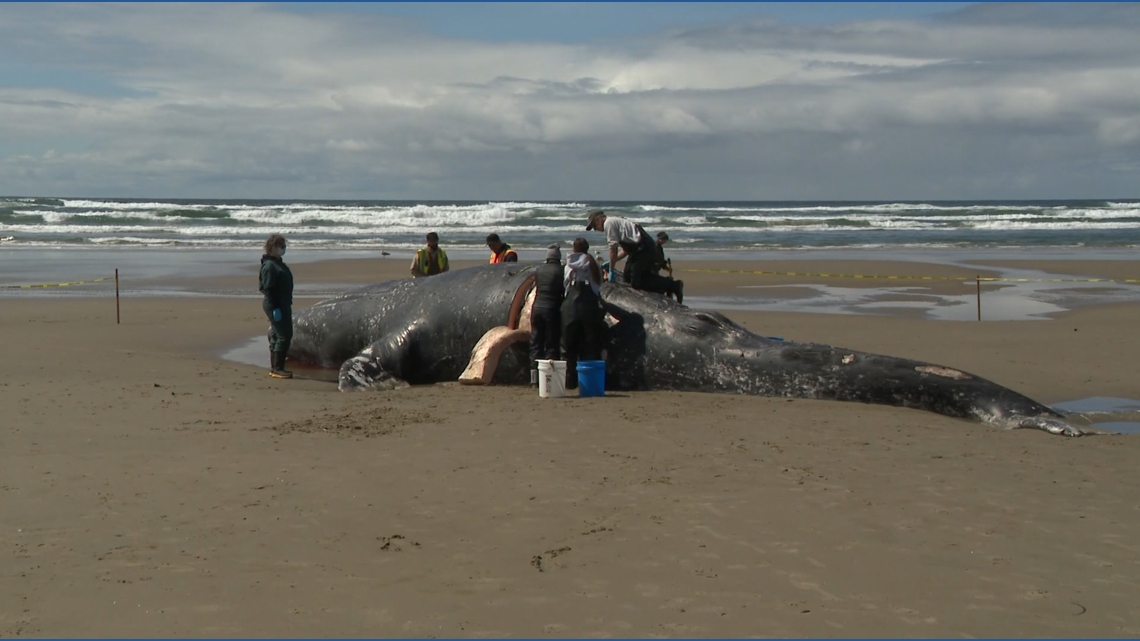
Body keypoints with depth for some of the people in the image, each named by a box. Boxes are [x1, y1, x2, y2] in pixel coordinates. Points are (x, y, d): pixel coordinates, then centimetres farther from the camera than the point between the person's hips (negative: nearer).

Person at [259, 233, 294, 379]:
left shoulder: (277, 263, 14)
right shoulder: (269, 265, -16)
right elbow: (268, 289, -20)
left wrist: (286, 305, 21)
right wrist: (274, 308, -23)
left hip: (282, 304, 10)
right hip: (275, 305, -10)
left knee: (277, 336, 13)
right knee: (284, 336, -9)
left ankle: (274, 368, 18)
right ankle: (277, 368, -5)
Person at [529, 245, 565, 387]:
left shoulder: (539, 270, 7)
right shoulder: (560, 271, -6)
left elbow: (537, 288, 12)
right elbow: (564, 293, -4)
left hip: (537, 307, 4)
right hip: (552, 309, -4)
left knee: (535, 344, 9)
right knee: (551, 345, 2)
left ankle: (534, 379, 9)